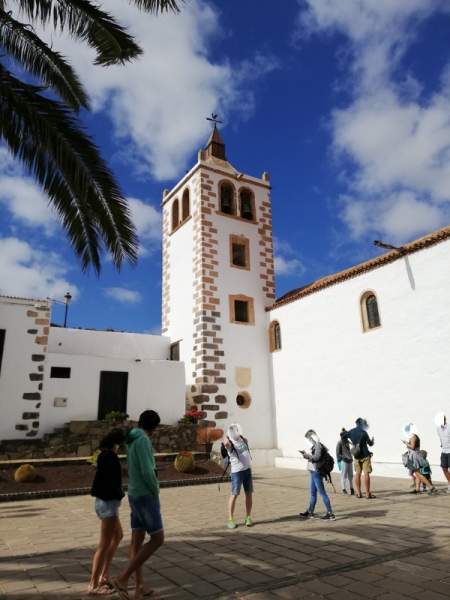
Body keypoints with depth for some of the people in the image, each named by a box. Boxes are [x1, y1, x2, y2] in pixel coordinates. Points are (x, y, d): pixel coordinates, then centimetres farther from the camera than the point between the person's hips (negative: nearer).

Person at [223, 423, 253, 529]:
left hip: (248, 469, 6)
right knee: (234, 495, -5)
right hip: (237, 472, -6)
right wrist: (226, 437, -18)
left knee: (249, 494, 7)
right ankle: (231, 520, 3)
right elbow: (226, 444, -36)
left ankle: (248, 517, 19)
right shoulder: (230, 444, -12)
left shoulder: (244, 440, 7)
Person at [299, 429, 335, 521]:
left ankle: (330, 514, 2)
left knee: (322, 493, -4)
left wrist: (306, 455, -17)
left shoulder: (318, 445, -16)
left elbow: (317, 457, -25)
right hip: (313, 472, 10)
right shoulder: (314, 445, 11)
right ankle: (310, 512, 29)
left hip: (316, 472, -10)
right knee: (312, 493, 18)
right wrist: (306, 454, 10)